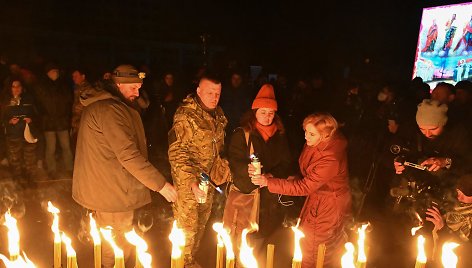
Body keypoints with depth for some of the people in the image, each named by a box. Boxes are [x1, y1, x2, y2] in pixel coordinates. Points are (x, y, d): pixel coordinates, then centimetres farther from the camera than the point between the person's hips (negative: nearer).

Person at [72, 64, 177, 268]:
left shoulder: (97, 105, 11)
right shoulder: (110, 110, -23)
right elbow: (128, 155, -30)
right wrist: (161, 184, -28)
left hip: (98, 188, 11)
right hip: (112, 192, -11)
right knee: (119, 245, 7)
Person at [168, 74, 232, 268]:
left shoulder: (217, 114, 4)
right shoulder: (186, 116, -20)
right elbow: (176, 153, -23)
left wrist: (222, 167, 13)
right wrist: (191, 181, -31)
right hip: (188, 181, -7)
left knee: (201, 224, 21)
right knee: (187, 226, 6)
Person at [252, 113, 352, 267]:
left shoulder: (331, 160, -37)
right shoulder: (316, 143, -14)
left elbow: (303, 187, -32)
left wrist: (268, 182, -33)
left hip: (330, 204, -7)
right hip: (316, 195, 7)